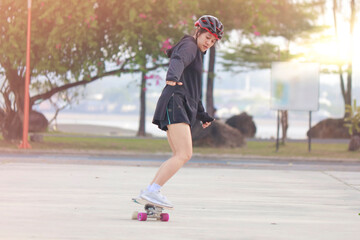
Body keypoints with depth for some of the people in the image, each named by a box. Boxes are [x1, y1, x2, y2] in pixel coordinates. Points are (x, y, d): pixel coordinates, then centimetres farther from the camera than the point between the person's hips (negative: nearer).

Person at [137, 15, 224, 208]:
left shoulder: (196, 53, 29)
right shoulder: (189, 46, -2)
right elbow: (178, 61, -26)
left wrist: (201, 114, 41)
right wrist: (172, 77, -47)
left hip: (183, 107, 10)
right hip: (175, 103, -10)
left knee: (179, 156, 12)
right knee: (184, 154, -21)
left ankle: (149, 192, 10)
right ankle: (152, 191, -29)